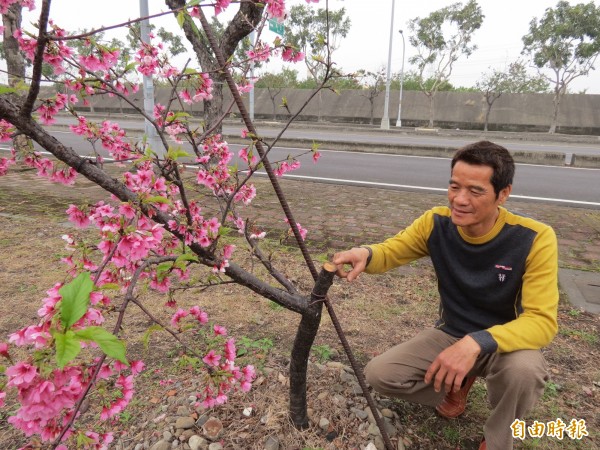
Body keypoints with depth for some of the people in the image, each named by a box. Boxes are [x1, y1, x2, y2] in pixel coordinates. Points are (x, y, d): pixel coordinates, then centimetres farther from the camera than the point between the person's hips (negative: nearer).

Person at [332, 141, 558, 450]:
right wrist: (365, 255, -31)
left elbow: (542, 320, -27)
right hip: (449, 334, 3)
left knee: (523, 368, -38)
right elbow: (389, 252, -5)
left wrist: (476, 343, -45)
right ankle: (457, 385, 17)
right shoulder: (436, 223, -16)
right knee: (379, 374, -12)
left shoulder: (534, 239, -25)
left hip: (503, 341, -2)